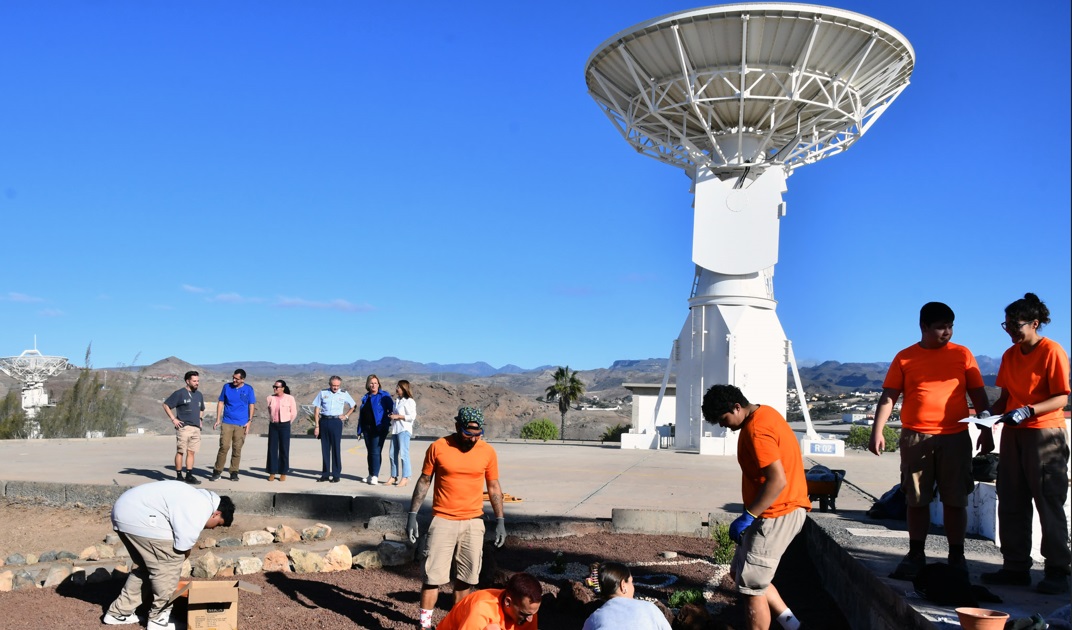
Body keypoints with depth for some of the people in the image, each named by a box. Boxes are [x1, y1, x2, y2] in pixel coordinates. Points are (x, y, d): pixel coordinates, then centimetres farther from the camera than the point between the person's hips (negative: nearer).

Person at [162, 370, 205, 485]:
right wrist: (173, 419, -7)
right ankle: (179, 476, 2)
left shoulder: (199, 395, 18)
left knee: (191, 452, 6)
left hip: (196, 428, 6)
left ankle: (189, 476, 9)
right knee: (180, 452, -3)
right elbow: (166, 405, -2)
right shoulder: (179, 393, -2)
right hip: (183, 427, -6)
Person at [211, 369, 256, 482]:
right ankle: (217, 471, 2)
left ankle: (234, 473, 11)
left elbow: (251, 406, 6)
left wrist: (249, 421, -2)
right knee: (224, 446, -8)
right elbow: (221, 403, 10)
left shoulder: (248, 389, 3)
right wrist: (218, 420, 4)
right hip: (227, 422, 0)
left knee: (237, 449, 3)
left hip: (241, 424, 0)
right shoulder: (227, 387, 5)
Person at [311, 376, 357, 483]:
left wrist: (346, 416, 5)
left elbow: (353, 406, 18)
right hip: (324, 421, 1)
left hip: (336, 422, -1)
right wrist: (316, 426, -2)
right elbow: (316, 410, 4)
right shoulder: (322, 393, 4)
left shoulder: (344, 394, 5)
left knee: (336, 448, -2)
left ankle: (336, 475, 3)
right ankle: (325, 474, 13)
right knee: (325, 449, 6)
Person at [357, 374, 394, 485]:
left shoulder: (384, 396, -3)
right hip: (367, 429, 6)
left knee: (376, 452, -9)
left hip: (379, 429, -6)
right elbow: (361, 415, 15)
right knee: (370, 452, 12)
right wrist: (359, 430, 11)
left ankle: (375, 476, -6)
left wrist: (387, 423, -15)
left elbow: (392, 410, -6)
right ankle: (371, 475, 20)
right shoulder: (365, 398, 14)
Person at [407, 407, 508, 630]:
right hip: (442, 520, -2)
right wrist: (412, 514, -2)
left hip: (473, 522, 2)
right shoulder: (438, 447, -7)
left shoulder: (488, 451, -2)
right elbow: (424, 481, 2)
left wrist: (500, 521, 4)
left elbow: (494, 488, 7)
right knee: (433, 574, -2)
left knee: (466, 576, 9)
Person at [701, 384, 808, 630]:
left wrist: (747, 517, -21)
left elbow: (778, 480, -27)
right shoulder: (765, 414, 11)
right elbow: (797, 460, 19)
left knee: (751, 587, -4)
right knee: (739, 573, 18)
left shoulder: (756, 430, -21)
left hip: (776, 515, -11)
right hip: (780, 511, 11)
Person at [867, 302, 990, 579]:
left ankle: (956, 557, 15)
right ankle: (916, 556, 17)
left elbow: (978, 395, 9)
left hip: (955, 437, 0)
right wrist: (877, 431, -7)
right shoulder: (905, 358, 4)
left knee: (955, 500, 4)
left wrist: (986, 429, 2)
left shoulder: (962, 354, 7)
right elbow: (888, 397, 2)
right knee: (916, 500, 7)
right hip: (915, 438, 0)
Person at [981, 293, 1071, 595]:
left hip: (1045, 433, -7)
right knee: (1011, 503, 7)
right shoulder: (1010, 355, 13)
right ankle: (1016, 567, 15)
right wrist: (990, 413, -1)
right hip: (1013, 434, 7)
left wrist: (1028, 411, -25)